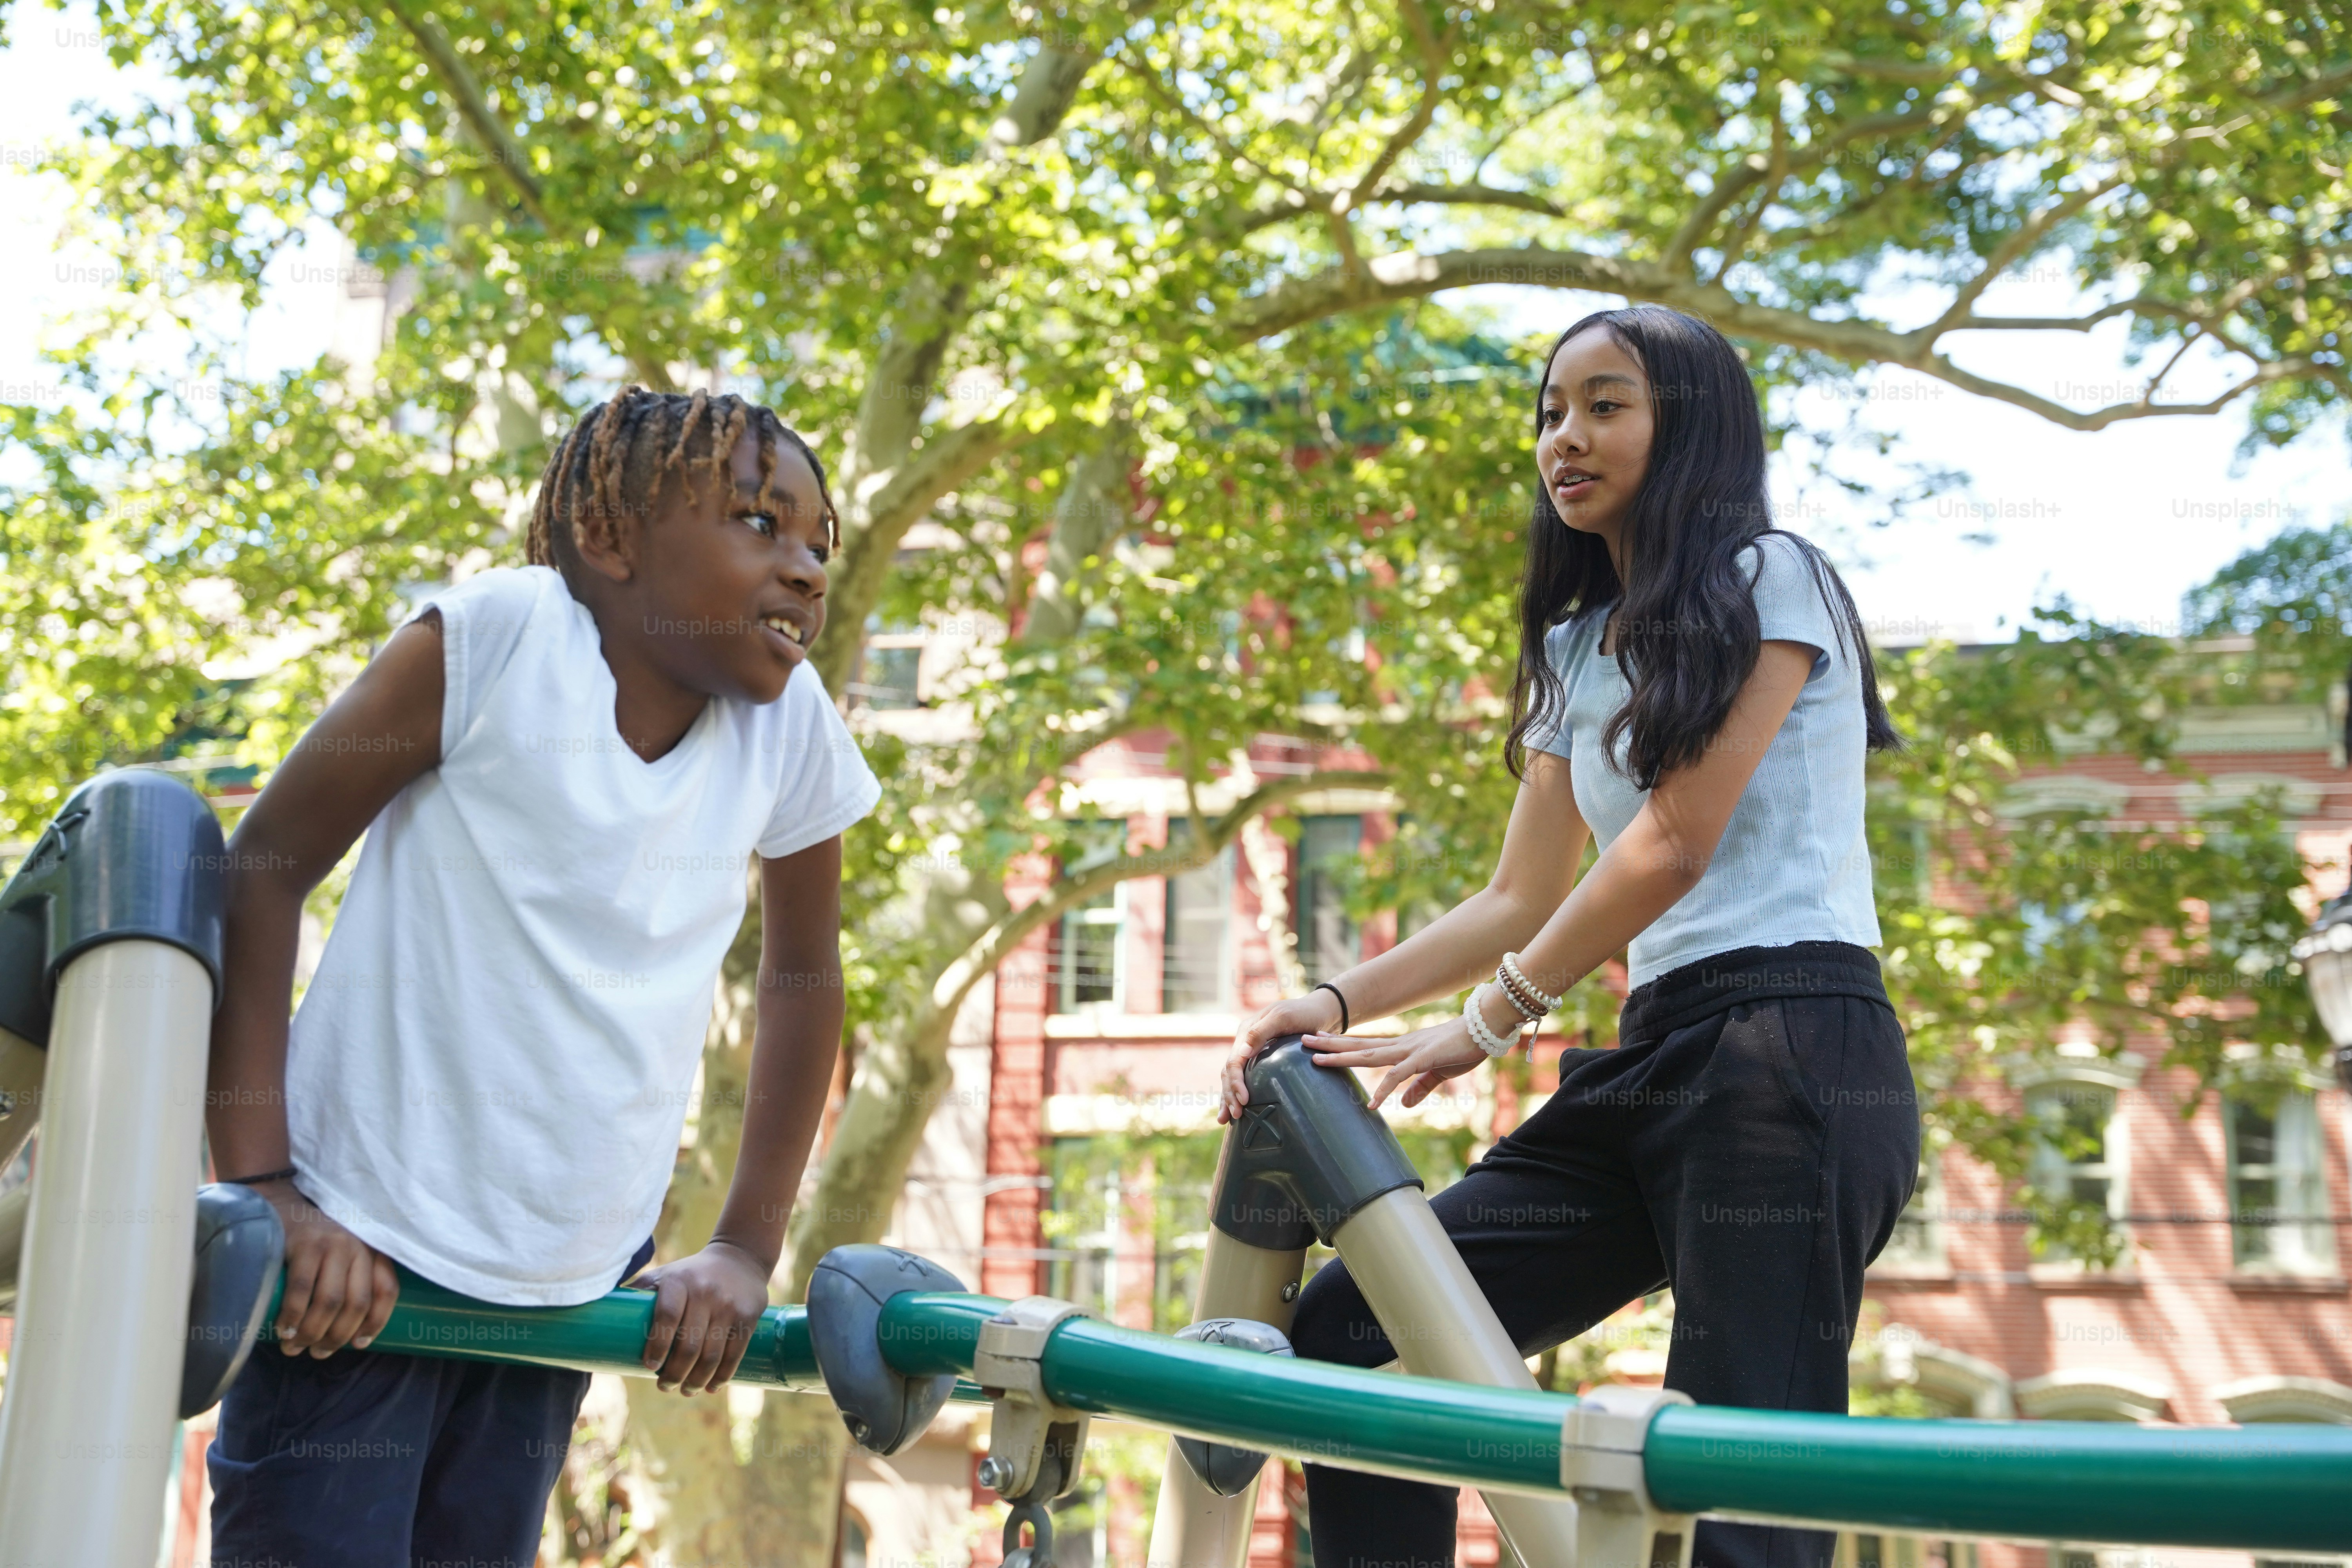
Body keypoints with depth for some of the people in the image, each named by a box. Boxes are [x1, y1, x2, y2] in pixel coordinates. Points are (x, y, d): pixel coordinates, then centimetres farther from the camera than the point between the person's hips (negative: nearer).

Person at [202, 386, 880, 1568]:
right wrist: (262, 1189, -16)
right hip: (357, 1261, -4)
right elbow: (260, 870, -10)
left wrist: (745, 1251, 10)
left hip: (566, 1295, 5)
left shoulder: (790, 729, -2)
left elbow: (802, 977, 12)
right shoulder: (493, 639, -14)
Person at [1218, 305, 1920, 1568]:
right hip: (1654, 1061, 8)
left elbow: (1673, 846, -9)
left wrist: (1486, 1025, -8)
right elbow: (1520, 901, 19)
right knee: (1341, 1336, -4)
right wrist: (1340, 1001, 4)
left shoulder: (1767, 581, 0)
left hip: (1789, 1049, -7)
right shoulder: (1574, 653, 22)